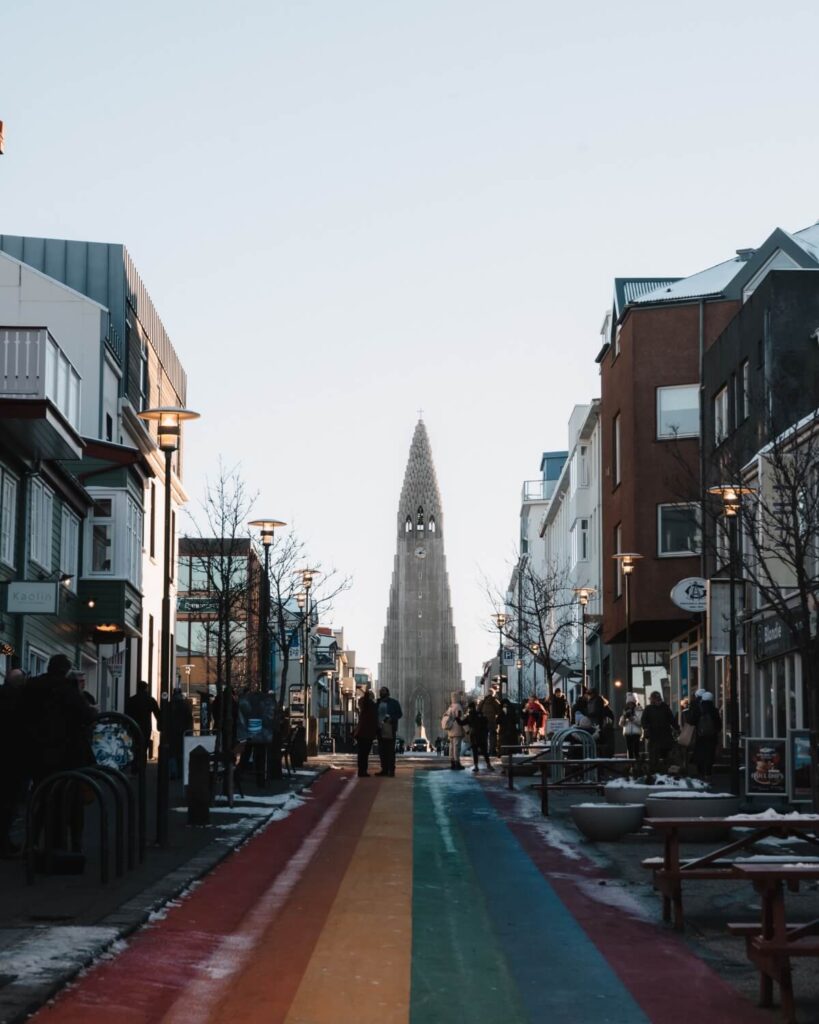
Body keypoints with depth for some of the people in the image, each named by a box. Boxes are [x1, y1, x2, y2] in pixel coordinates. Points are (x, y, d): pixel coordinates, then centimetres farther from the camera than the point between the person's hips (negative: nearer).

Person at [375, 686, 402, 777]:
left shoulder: (393, 702, 3)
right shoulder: (378, 703, 15)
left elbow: (399, 714, -1)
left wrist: (391, 719, -16)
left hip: (390, 731, -5)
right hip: (380, 730, 5)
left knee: (390, 750, -6)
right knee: (382, 751, 5)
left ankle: (391, 770, -6)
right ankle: (384, 769, 11)